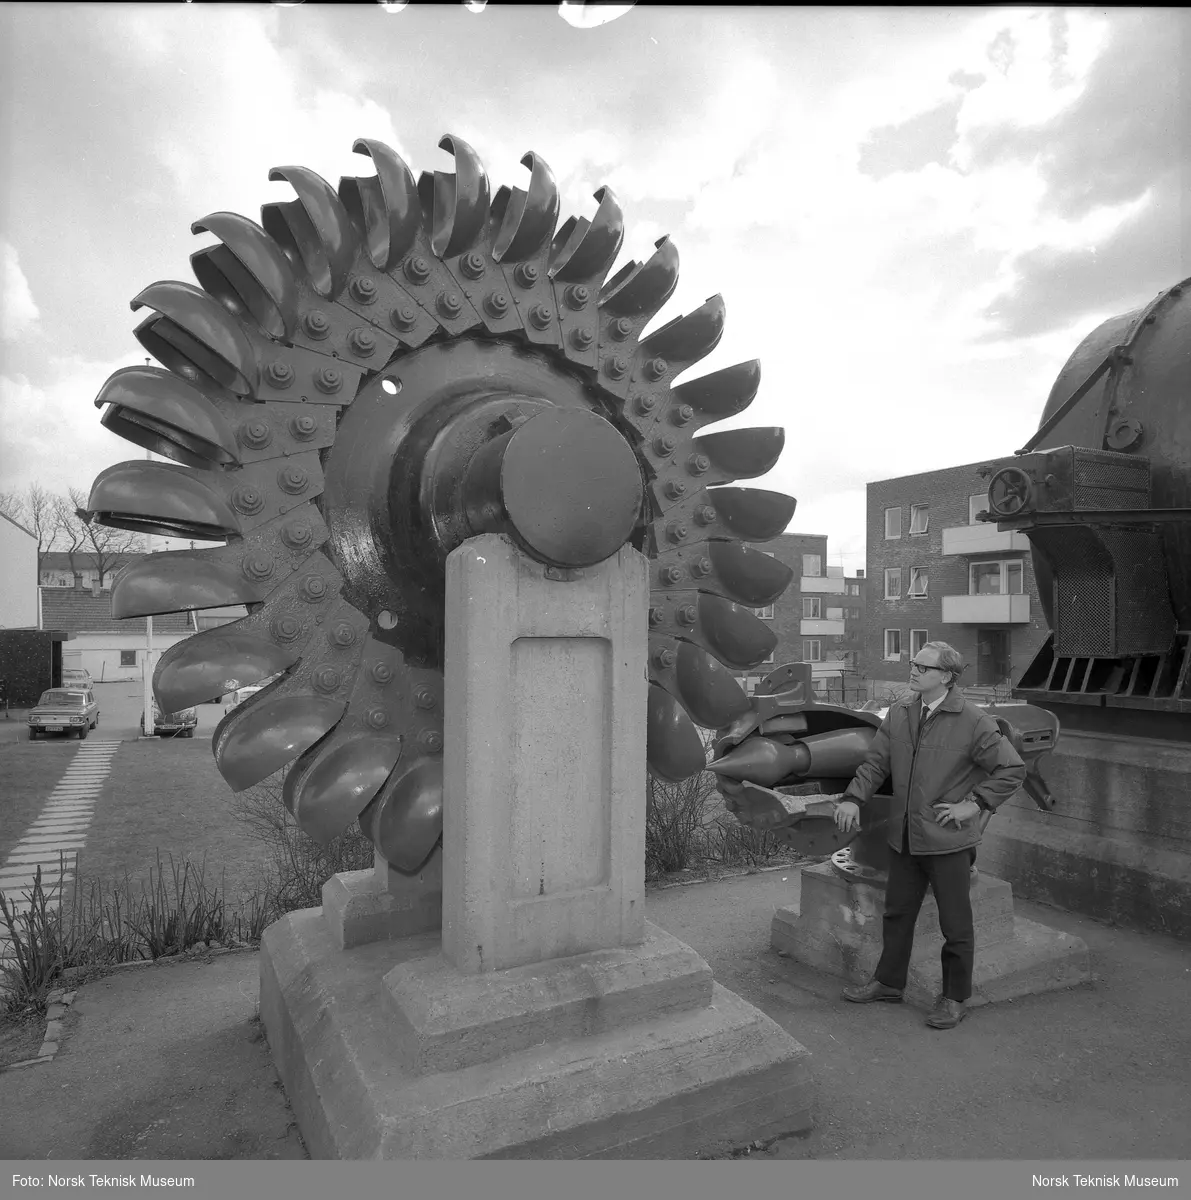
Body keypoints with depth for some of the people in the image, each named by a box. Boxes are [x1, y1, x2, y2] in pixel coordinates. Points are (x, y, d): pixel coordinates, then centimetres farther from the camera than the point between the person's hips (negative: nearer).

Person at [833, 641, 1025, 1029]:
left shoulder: (973, 722, -12)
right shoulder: (898, 714, 3)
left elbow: (1012, 768, -7)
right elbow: (876, 761, 8)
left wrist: (975, 803, -12)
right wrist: (853, 797, -4)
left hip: (948, 840, -5)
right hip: (904, 836, 5)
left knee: (955, 924, 10)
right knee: (897, 912, 18)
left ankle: (955, 999, 27)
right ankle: (888, 982, 35)